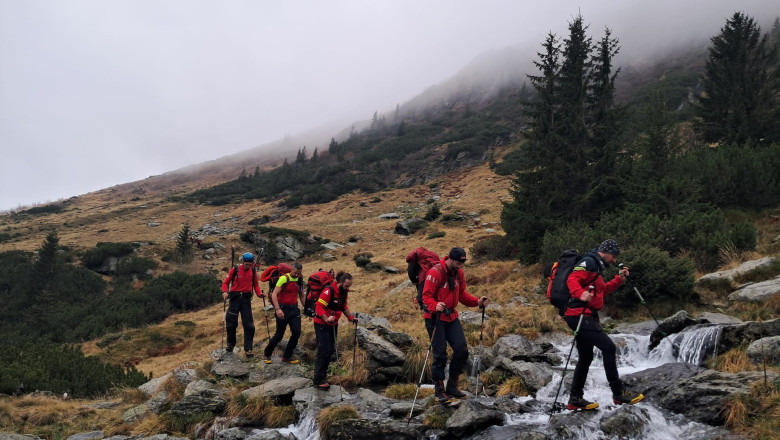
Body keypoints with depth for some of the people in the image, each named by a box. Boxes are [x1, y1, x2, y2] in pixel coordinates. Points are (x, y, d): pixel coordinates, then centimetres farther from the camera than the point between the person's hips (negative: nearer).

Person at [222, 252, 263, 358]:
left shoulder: (253, 271, 2)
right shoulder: (234, 270, -6)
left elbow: (256, 284, 14)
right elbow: (226, 282, 1)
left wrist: (259, 293, -5)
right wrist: (225, 291, -18)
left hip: (246, 298, 1)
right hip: (235, 297, -1)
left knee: (249, 325, -4)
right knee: (231, 323, 2)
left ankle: (248, 349, -1)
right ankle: (230, 344, 25)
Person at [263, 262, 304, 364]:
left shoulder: (299, 280, 8)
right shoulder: (284, 278, -12)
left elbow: (301, 296, 19)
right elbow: (274, 294, -17)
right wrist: (277, 309, -27)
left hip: (294, 309, 6)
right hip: (283, 309, -6)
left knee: (296, 333, -3)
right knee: (279, 334, 0)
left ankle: (287, 356, 11)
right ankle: (266, 354, 21)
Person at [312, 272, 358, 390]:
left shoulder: (344, 292, 3)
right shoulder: (329, 291, -23)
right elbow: (319, 307, -26)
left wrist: (350, 317, 7)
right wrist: (327, 319, -38)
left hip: (333, 324, 8)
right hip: (322, 324, -8)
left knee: (331, 350, 10)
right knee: (324, 351, -10)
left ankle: (323, 375, 22)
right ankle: (319, 380, -5)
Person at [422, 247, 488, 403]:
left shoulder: (459, 273, 7)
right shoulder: (435, 272, -17)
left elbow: (462, 294, 14)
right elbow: (426, 296, -18)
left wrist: (477, 302, -1)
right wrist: (435, 306, -38)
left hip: (452, 317, 7)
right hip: (436, 318, -7)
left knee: (462, 350, 1)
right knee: (440, 354, -7)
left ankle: (452, 386, 15)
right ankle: (439, 391, 5)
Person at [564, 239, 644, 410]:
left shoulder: (596, 266, 24)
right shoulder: (589, 262, -8)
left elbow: (602, 290, 31)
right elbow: (572, 280, -23)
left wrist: (619, 279, 21)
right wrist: (580, 294, -41)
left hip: (585, 317, 11)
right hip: (580, 314, -11)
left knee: (586, 357, 14)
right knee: (609, 347, -13)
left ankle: (575, 399, 18)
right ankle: (618, 393, -7)